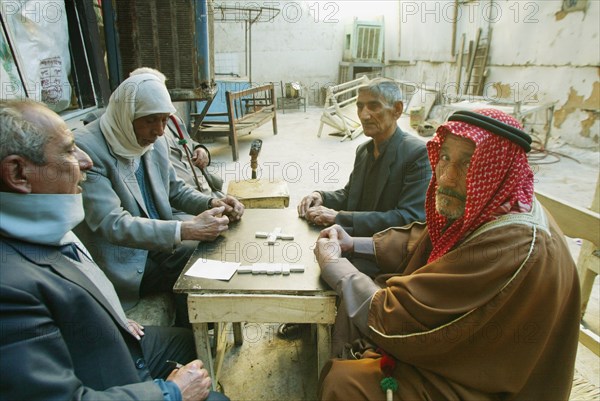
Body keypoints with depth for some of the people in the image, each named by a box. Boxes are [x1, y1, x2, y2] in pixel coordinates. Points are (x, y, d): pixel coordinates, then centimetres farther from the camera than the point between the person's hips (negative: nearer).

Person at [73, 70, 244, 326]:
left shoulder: (154, 141, 0)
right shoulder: (85, 148, -22)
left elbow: (175, 190, 12)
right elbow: (112, 225, -29)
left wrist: (212, 204, -9)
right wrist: (186, 230, -38)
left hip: (159, 243, 7)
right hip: (121, 262, -6)